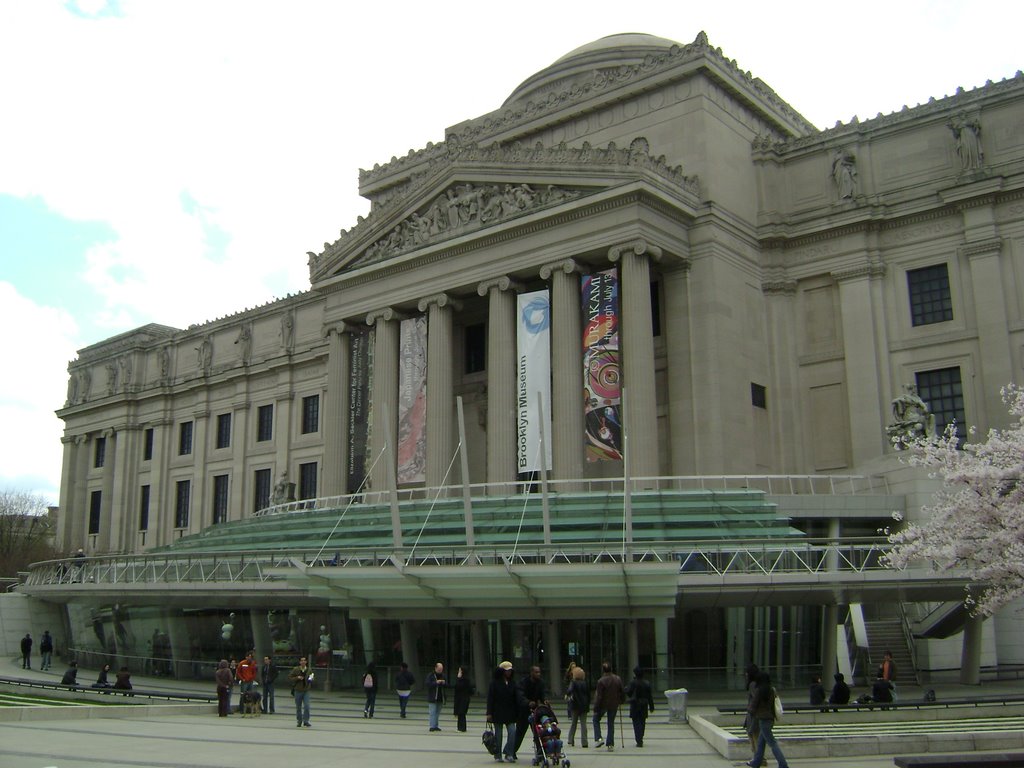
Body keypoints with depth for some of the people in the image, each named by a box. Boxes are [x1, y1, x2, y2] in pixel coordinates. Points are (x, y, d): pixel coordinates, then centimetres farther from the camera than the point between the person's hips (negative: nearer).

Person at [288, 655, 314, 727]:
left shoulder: (309, 670, 2)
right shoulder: (295, 669, -3)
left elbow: (311, 678, 15)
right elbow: (289, 677, -3)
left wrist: (311, 679, -9)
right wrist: (297, 678, -17)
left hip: (306, 691, 0)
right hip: (298, 691, 0)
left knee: (306, 706, -11)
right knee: (298, 707, 8)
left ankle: (306, 721, -3)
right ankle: (299, 722, 21)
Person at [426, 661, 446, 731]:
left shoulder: (443, 675, 11)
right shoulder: (430, 675, -5)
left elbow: (447, 685, 14)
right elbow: (428, 684, -15)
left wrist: (444, 683, -9)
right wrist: (436, 682, -24)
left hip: (440, 698, 6)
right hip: (432, 698, -6)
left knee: (438, 713, 10)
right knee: (433, 712, -8)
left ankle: (436, 726, 16)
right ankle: (432, 726, -7)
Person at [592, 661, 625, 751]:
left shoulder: (601, 681, -17)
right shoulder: (618, 679, -2)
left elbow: (599, 696, -16)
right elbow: (622, 692, 6)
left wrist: (595, 708, -8)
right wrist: (621, 701, 22)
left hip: (603, 704, -4)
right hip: (614, 705, 4)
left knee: (596, 720, 16)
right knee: (611, 723, 13)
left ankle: (598, 739, 2)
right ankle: (610, 744, 10)